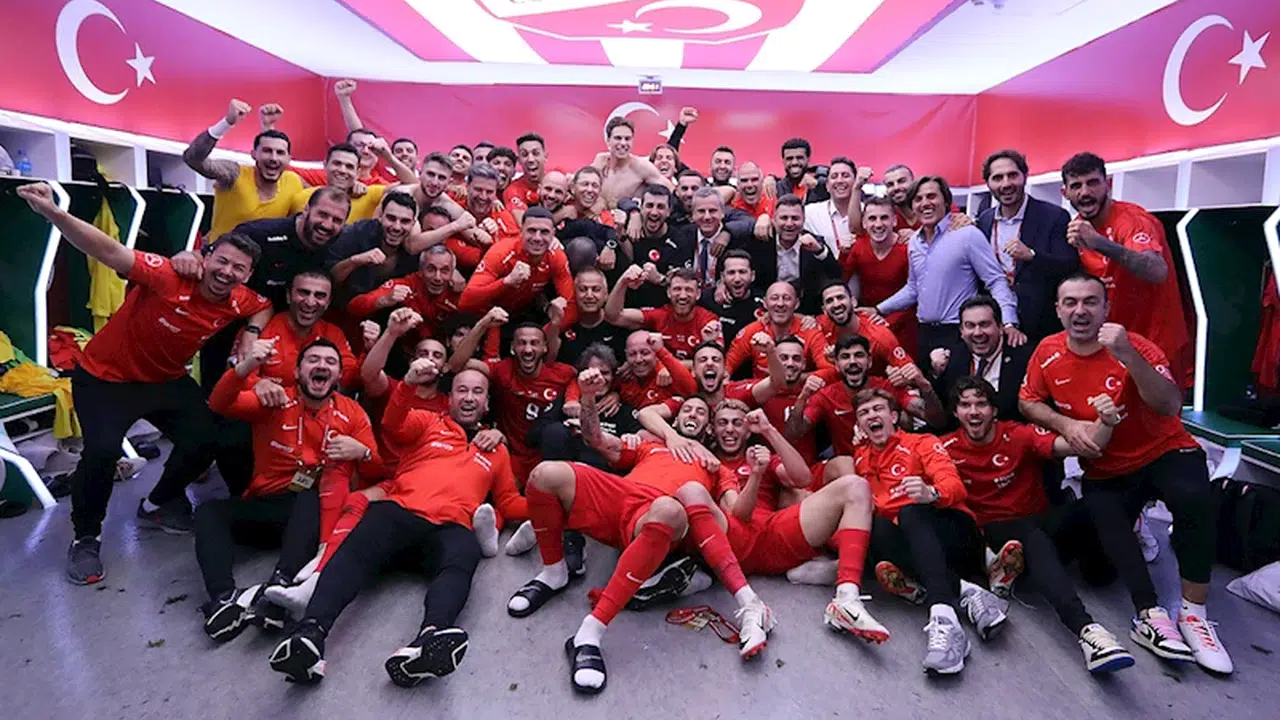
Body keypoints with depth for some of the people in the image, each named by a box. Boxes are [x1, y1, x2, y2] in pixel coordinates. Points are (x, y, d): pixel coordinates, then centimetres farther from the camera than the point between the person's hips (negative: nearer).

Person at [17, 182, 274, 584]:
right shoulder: (169, 276, -30)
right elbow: (112, 253, -41)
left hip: (167, 380, 6)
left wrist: (252, 333, -10)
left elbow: (266, 306, 9)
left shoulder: (239, 301, -13)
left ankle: (158, 504, 27)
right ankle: (85, 538, 4)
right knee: (102, 450, -24)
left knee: (205, 440, -4)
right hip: (105, 376, -5)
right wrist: (52, 213, -55)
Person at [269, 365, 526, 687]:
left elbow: (509, 503, 29)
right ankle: (310, 634, -51)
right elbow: (393, 424, 3)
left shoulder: (496, 451, 31)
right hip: (401, 509, 0)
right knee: (357, 549, -32)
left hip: (451, 525, 0)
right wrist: (408, 384, -16)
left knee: (462, 560, -35)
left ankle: (430, 638, -62)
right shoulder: (428, 422, 25)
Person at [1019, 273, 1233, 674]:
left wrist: (1128, 356, -41)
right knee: (1106, 526, -27)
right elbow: (1028, 402, 4)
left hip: (1164, 452, -2)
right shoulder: (1048, 352, -6)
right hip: (1104, 471, 3)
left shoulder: (1136, 346, -17)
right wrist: (1067, 425, -15)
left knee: (1193, 498, -33)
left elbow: (1170, 407, -30)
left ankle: (1194, 615, -21)